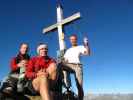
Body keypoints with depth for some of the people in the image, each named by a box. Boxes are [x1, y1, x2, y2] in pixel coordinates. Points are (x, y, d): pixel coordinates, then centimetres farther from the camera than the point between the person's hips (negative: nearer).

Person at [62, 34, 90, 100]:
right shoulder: (68, 50, 28)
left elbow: (88, 53, -4)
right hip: (68, 65, 3)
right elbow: (64, 60, 21)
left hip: (77, 66, -3)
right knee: (61, 65, -32)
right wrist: (63, 61, -1)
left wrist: (86, 45, -19)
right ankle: (67, 84, -28)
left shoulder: (80, 47, 15)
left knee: (80, 86, -12)